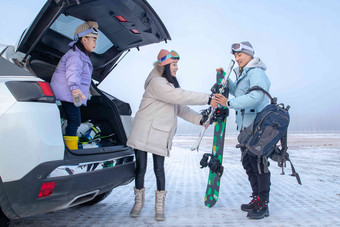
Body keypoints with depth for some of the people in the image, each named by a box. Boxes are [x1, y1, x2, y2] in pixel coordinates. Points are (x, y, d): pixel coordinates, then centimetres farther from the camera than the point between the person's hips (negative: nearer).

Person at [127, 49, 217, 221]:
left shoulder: (171, 85, 18)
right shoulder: (157, 83, -12)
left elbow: (181, 108, 14)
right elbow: (181, 96, -22)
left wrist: (200, 119, 0)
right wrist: (208, 99, -18)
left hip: (160, 135, 7)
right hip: (143, 133, -6)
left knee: (159, 169, 4)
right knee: (140, 168, 3)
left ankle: (159, 206, 14)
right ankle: (138, 202, 22)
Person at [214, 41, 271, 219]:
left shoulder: (256, 72, -11)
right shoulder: (244, 73, 20)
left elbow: (256, 96, -27)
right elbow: (237, 92, 37)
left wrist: (229, 103, -30)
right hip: (246, 126, 10)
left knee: (258, 163, -8)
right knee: (248, 162, 13)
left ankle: (263, 204, 1)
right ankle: (256, 199, 24)